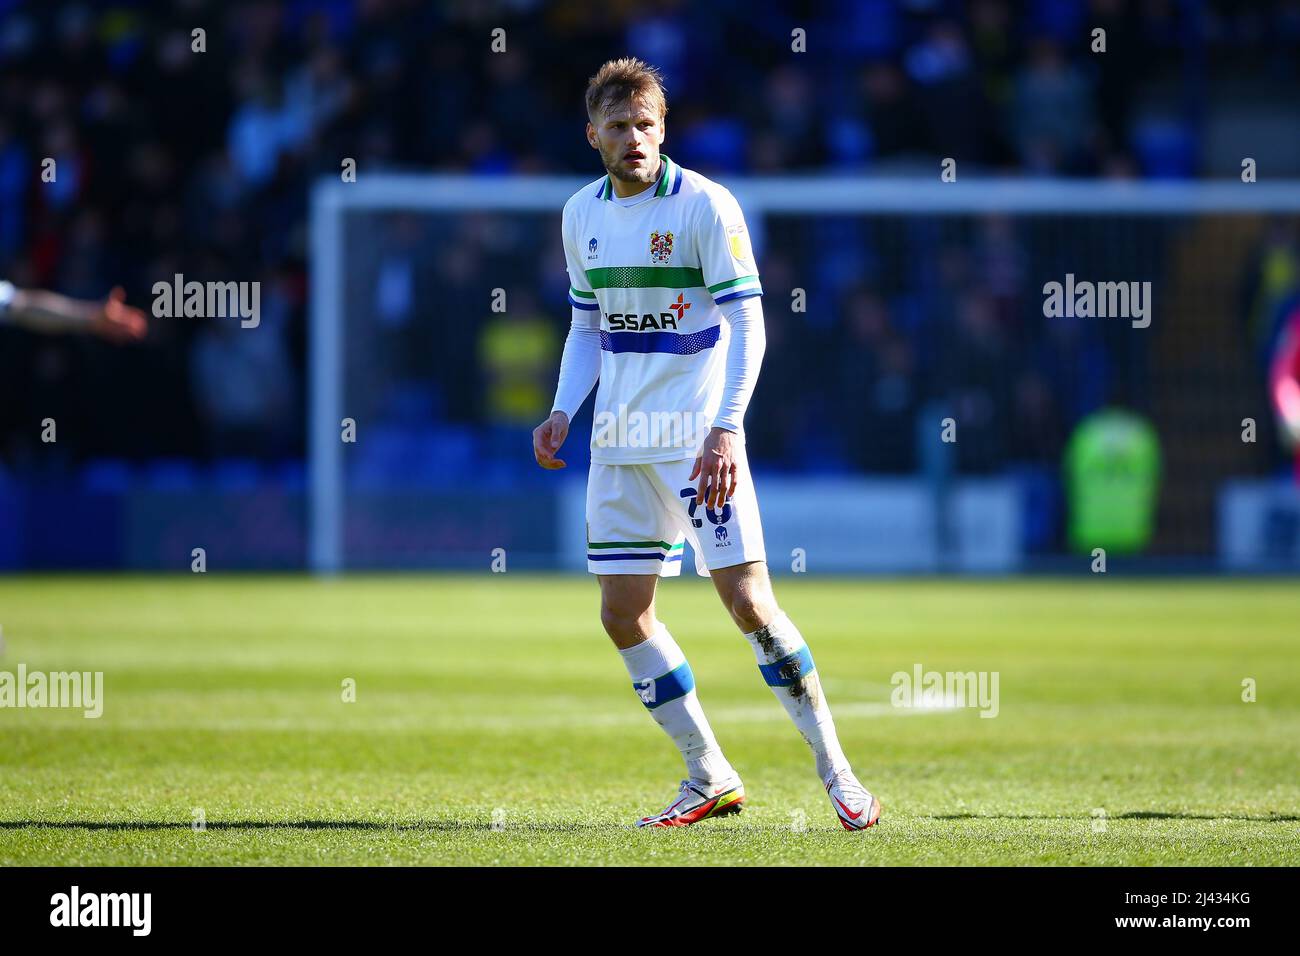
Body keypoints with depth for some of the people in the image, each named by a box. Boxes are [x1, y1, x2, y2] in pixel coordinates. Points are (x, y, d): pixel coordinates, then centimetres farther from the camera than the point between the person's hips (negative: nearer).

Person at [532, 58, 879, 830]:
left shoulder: (705, 206, -10)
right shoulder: (583, 214, 9)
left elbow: (748, 326, -12)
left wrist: (725, 430, -22)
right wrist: (564, 411, 5)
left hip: (698, 437, -6)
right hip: (620, 441, 6)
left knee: (748, 599, -12)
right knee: (623, 613, 2)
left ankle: (836, 772, -2)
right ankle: (710, 778, 15)